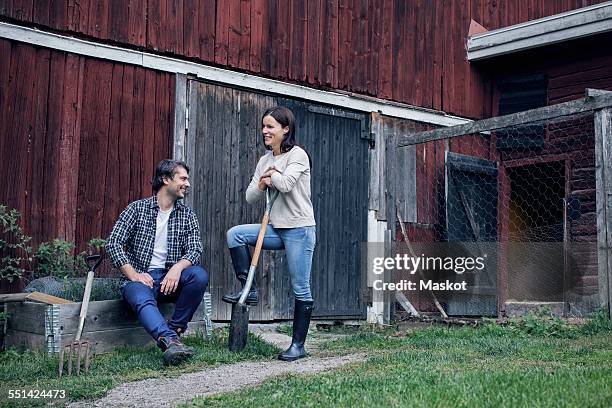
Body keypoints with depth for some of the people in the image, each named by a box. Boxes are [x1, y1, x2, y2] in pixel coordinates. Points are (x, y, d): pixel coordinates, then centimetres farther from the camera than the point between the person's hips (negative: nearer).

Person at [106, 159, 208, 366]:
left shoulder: (187, 215, 12)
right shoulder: (137, 208, 4)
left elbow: (195, 249, 0)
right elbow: (113, 244, -3)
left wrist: (178, 267, -23)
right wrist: (133, 274, -15)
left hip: (171, 278, 3)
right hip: (141, 278, -3)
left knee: (199, 275, -28)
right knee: (142, 299, -37)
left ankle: (174, 329, -15)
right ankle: (170, 341, -60)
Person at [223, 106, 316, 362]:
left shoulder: (297, 155, -9)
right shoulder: (265, 160, 12)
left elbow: (285, 183, -26)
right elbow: (250, 197, 11)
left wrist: (271, 175, -6)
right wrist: (261, 184, -8)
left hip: (299, 229, -7)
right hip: (277, 229, 7)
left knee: (301, 289, -2)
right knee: (235, 234, -11)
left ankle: (298, 345, 7)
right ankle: (249, 290, -1)